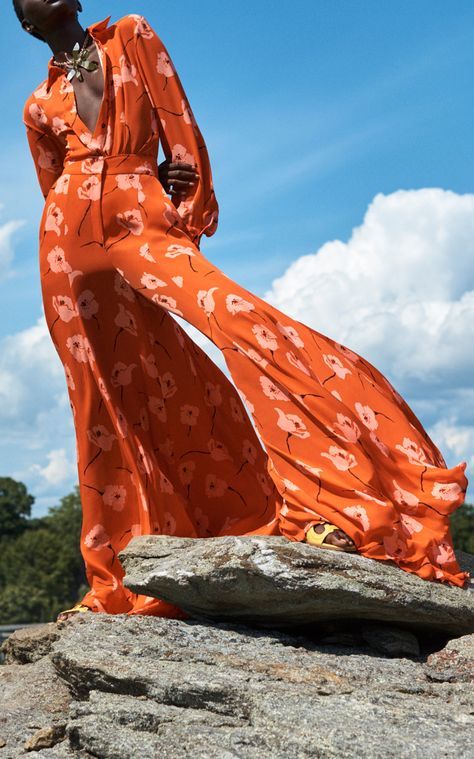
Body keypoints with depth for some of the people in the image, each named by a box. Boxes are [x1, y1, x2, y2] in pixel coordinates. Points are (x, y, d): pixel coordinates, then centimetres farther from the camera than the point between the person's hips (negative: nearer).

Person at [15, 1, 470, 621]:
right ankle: (116, 583, 6)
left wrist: (183, 202, 0)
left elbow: (178, 122, 9)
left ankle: (323, 505, -32)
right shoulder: (40, 105, 20)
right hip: (70, 234, 2)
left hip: (143, 221, -2)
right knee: (102, 404, 0)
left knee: (236, 317, -27)